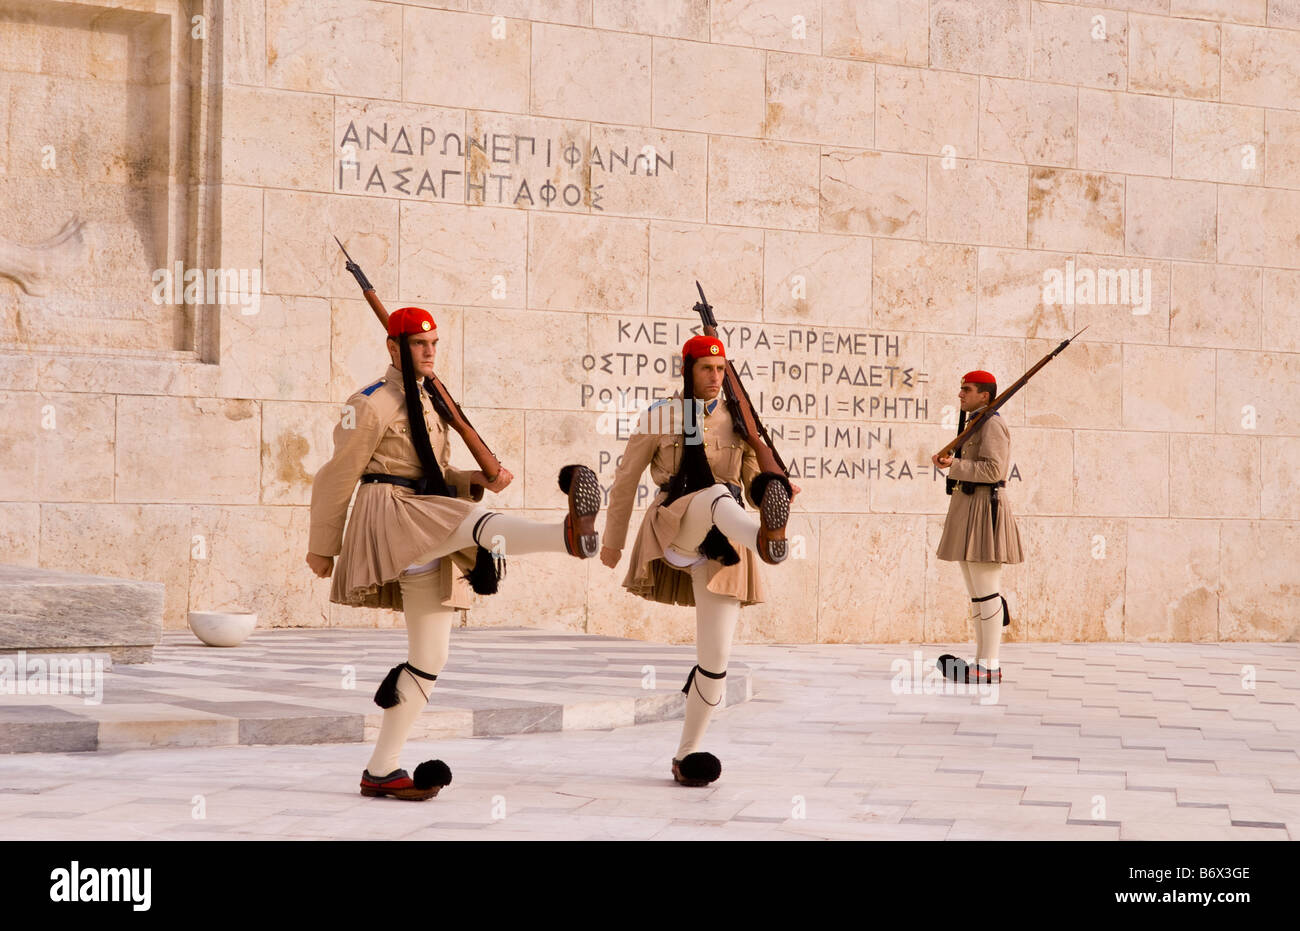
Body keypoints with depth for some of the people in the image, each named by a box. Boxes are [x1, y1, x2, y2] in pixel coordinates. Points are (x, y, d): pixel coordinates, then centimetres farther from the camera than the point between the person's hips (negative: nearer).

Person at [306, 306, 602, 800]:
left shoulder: (428, 404, 22)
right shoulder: (373, 403, -4)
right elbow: (337, 476, -3)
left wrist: (479, 478, 5)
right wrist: (322, 547, -1)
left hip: (431, 533, 9)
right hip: (391, 514, -9)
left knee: (429, 660, 5)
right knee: (472, 521, -37)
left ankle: (381, 771, 10)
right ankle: (569, 535, -66)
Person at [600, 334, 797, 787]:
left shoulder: (737, 420, 14)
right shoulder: (662, 415, 4)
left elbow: (754, 481, 14)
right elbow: (626, 479, 9)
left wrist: (776, 491, -10)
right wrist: (613, 540, 11)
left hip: (722, 544, 4)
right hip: (674, 528, -3)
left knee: (715, 658, -2)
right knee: (718, 496, -39)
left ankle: (686, 754, 11)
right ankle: (766, 539, -73)